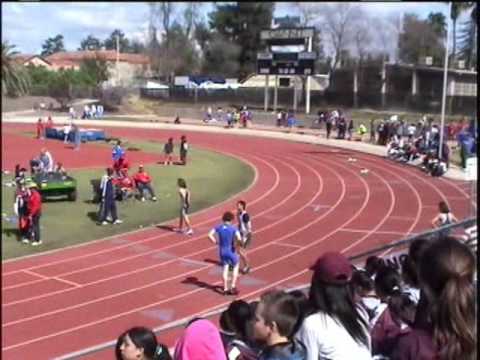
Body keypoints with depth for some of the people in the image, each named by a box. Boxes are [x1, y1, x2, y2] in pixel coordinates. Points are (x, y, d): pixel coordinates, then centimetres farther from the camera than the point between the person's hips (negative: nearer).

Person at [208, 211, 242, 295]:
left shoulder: (219, 227, -4)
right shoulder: (233, 228, -15)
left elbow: (210, 235, -10)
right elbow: (239, 238, -28)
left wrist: (216, 242, 0)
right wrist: (236, 245, -8)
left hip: (222, 251, 3)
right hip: (231, 251, -3)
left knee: (225, 269, 15)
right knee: (236, 267, 19)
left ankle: (225, 289, 15)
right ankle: (233, 287, 12)